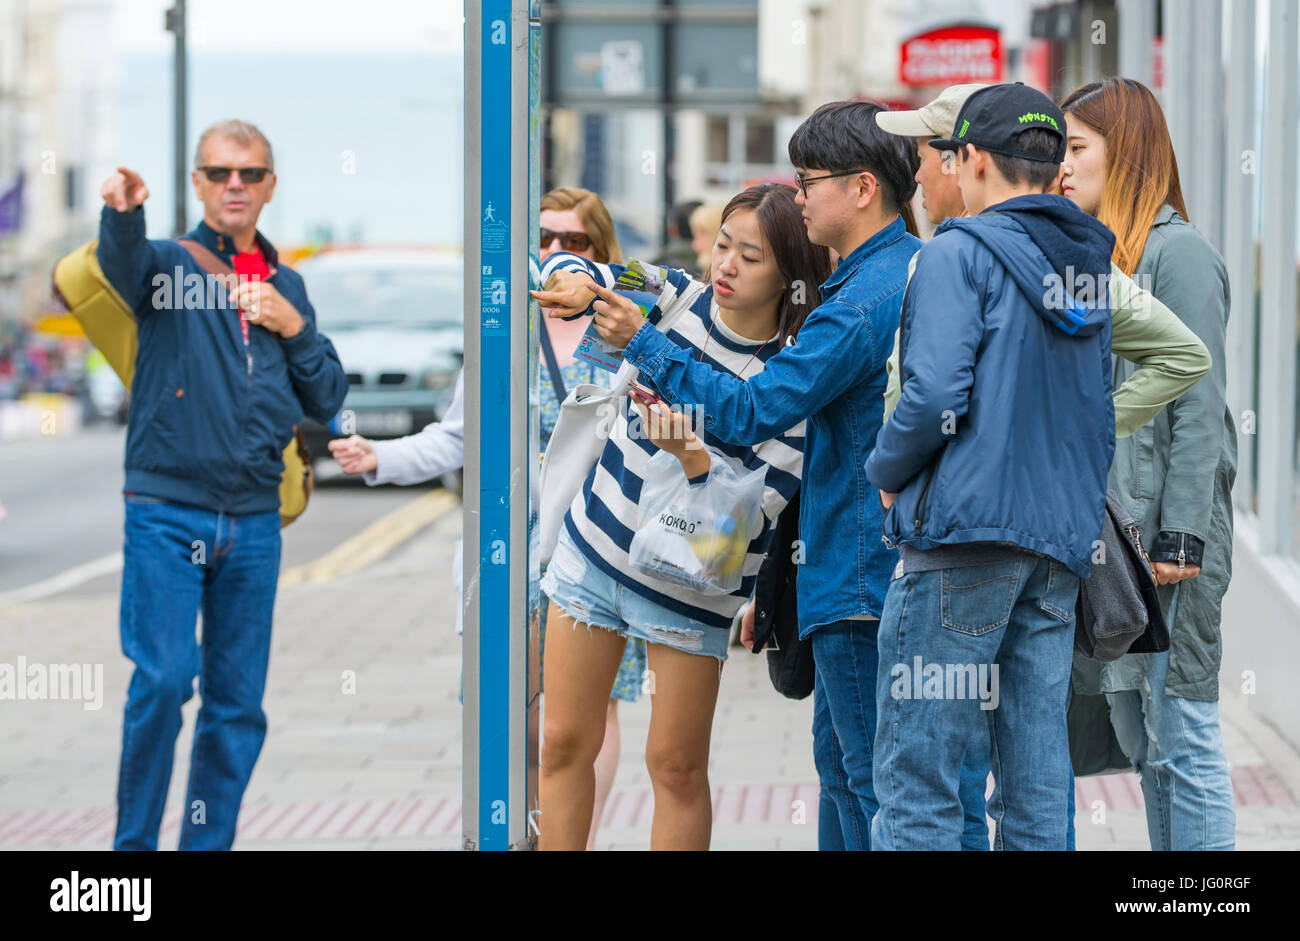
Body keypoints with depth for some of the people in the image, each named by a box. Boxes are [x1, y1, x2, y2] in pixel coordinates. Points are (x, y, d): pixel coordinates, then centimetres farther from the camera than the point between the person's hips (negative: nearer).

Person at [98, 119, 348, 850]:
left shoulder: (287, 286, 15)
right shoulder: (171, 265, 1)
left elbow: (327, 401, 16)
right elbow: (124, 266, -25)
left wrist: (295, 330, -2)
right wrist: (123, 212, -48)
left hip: (254, 521, 4)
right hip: (168, 512, -4)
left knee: (239, 700, 5)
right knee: (164, 679, -14)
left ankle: (209, 843, 14)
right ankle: (135, 843, -2)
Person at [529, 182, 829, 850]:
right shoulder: (676, 298, -4)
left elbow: (755, 511, -19)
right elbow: (566, 269, 7)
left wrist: (689, 454, -36)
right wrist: (574, 282, -18)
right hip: (596, 544, 4)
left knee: (676, 767, -1)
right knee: (564, 743, 6)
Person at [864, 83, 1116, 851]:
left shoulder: (960, 253, -5)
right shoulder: (1092, 268, 17)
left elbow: (936, 394, -15)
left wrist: (888, 472, 1)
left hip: (966, 528, -7)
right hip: (1064, 540, 7)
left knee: (916, 775, -6)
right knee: (1038, 779, 7)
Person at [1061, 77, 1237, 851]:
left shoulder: (1178, 252, -9)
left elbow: (1200, 407, -14)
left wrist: (1180, 538, -18)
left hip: (1167, 533, -9)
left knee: (1183, 735, -6)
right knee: (1144, 745, 11)